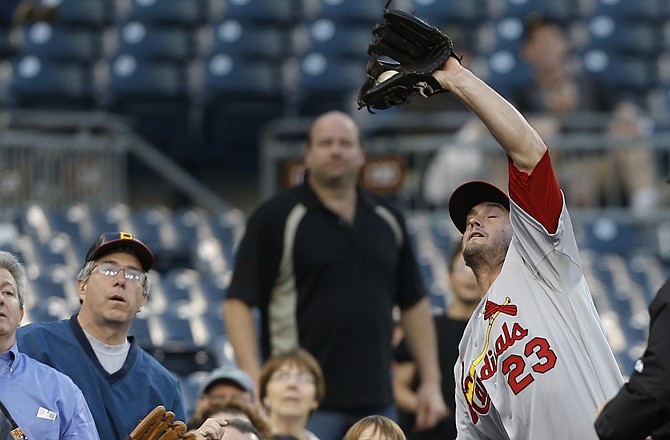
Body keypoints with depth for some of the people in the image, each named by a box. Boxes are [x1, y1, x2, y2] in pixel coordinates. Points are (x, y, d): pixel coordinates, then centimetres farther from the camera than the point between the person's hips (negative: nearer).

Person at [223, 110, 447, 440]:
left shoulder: (387, 220, 14)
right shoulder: (277, 218, -2)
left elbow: (414, 303, 18)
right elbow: (239, 302, -7)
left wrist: (431, 382, 11)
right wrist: (255, 383, -17)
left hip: (376, 401, 5)